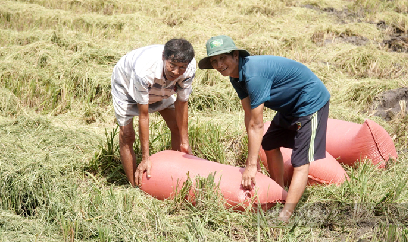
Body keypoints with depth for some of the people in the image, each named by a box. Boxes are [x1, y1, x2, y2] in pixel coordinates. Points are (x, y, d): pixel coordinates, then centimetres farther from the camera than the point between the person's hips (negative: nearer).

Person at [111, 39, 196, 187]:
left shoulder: (190, 68, -33)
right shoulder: (144, 70, -45)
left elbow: (181, 103, -18)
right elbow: (143, 115, -37)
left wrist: (184, 142, -12)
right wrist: (145, 158, -34)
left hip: (160, 88, 4)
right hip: (126, 83, -4)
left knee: (178, 127, -1)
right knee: (126, 135, -13)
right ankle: (135, 186, -3)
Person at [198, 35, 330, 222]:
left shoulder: (254, 74, -32)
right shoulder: (236, 75, -2)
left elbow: (257, 125, -28)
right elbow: (249, 116, -1)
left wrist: (251, 165, -22)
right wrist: (252, 155, -3)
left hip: (311, 102, -11)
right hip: (290, 106, 11)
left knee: (300, 162, -14)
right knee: (270, 145, 21)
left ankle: (285, 216, -19)